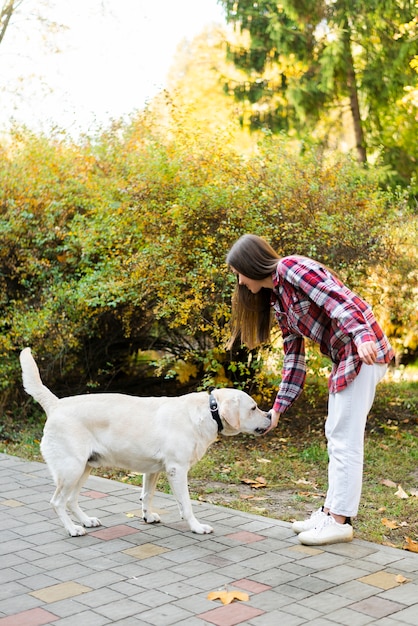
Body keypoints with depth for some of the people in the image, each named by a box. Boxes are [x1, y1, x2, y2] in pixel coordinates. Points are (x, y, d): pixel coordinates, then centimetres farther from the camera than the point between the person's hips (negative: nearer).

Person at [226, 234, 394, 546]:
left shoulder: (291, 268, -10)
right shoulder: (277, 300, 16)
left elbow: (338, 300, -21)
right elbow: (294, 356, 15)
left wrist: (362, 336, -35)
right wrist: (278, 409, 13)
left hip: (364, 350, -10)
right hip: (345, 357, 10)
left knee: (345, 439, -5)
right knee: (337, 436, 13)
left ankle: (340, 520, 3)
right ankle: (332, 510, 22)